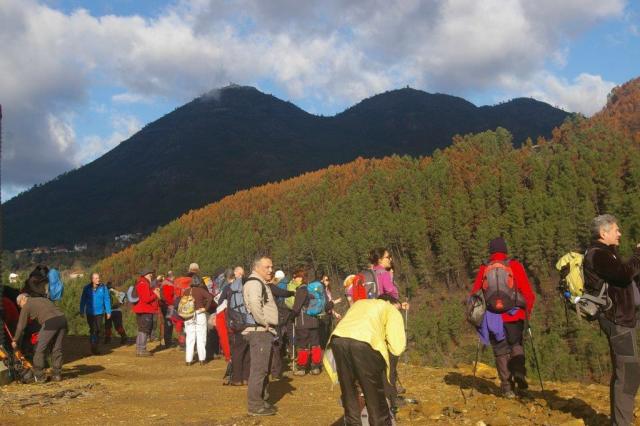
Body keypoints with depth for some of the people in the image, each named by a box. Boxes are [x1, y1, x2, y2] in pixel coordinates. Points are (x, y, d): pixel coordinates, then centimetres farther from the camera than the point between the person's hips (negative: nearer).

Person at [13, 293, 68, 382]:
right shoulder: (43, 299, 34)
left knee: (40, 350, 7)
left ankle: (39, 376, 11)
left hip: (50, 322, -6)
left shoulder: (27, 306, 16)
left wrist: (15, 340, 30)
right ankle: (57, 374, 17)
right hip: (62, 318, 7)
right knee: (57, 349, 15)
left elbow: (21, 325, 18)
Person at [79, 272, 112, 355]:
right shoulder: (87, 288, -3)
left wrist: (108, 311, -3)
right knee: (93, 330, -5)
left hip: (100, 313, 1)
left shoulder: (103, 287, -5)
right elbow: (83, 300, 5)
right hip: (90, 313, -1)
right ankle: (93, 348, 4)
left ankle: (95, 347, 25)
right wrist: (82, 311, 7)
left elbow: (107, 300, -2)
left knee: (99, 330, 7)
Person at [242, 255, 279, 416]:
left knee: (263, 368, 17)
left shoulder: (261, 283, 20)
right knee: (259, 368, -8)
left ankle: (261, 400, 26)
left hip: (264, 331, 11)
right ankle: (255, 405, -4)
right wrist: (264, 322, -22)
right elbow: (254, 304, -32)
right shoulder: (254, 283, -14)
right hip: (259, 331, -11)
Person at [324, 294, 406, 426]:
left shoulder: (360, 303, 38)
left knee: (349, 395, 19)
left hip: (338, 340, 5)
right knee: (375, 399, 8)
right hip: (364, 344, -4)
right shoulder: (392, 311, 23)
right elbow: (397, 348, 12)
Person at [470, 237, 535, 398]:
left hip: (493, 317, 1)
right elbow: (528, 293, -4)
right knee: (516, 345, 18)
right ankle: (519, 373, -5)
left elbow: (475, 294, 3)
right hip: (514, 316, -1)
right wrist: (528, 312, 9)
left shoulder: (484, 269, 1)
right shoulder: (515, 266, -2)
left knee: (501, 351, 10)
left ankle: (507, 387, 7)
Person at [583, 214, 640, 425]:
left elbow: (622, 276, 17)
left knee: (622, 372, 16)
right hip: (617, 319, -11)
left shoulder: (605, 254, 19)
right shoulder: (597, 254, -15)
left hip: (620, 318, 11)